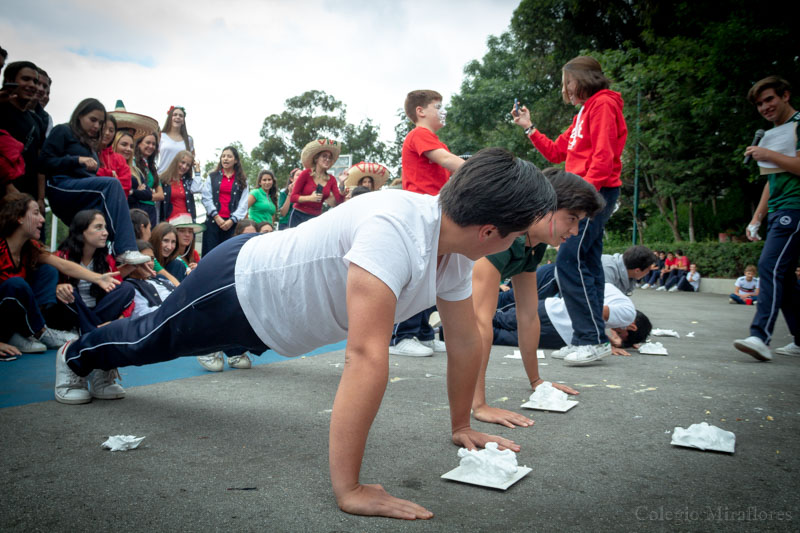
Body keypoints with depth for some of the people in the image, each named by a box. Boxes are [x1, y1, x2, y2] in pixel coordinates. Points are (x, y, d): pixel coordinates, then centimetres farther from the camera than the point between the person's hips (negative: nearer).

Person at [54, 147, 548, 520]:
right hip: (238, 285, -7)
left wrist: (462, 426, 1)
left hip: (271, 317, 7)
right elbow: (366, 356, -49)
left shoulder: (456, 247, -15)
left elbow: (465, 340, -4)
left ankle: (101, 359, 65)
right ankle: (76, 355, 57)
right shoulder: (395, 230, -44)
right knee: (150, 340, 24)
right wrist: (348, 490, -47)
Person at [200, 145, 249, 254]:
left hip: (232, 223, 0)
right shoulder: (212, 177, 14)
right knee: (210, 253, -3)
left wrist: (232, 220, -8)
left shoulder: (242, 181, 12)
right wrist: (216, 216, -8)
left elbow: (243, 204, 4)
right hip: (213, 221, 0)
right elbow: (206, 198, 4)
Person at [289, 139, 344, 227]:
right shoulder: (306, 174, -4)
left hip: (316, 218, 3)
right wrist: (310, 198, -19)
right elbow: (292, 197, -5)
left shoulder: (331, 179, 6)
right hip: (299, 216, -3)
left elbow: (339, 202, -3)